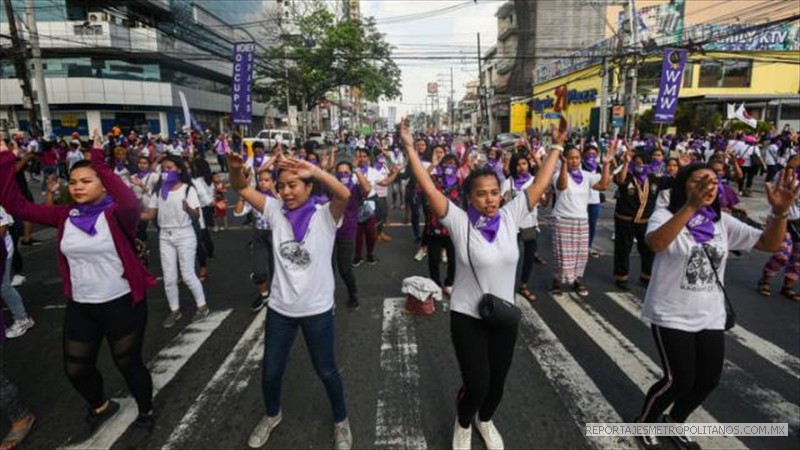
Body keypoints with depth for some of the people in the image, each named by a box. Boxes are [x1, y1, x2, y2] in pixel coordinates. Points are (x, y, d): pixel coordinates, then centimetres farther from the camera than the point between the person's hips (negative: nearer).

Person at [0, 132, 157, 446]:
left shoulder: (116, 215, -15)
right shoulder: (65, 215, 2)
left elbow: (131, 203, -39)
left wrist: (99, 162, -37)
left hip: (122, 304, -6)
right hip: (80, 307, 6)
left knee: (128, 364, 10)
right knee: (75, 369, 19)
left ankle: (146, 415, 36)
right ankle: (101, 407, 49)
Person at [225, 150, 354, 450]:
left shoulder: (325, 215, -12)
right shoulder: (276, 211, -1)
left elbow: (344, 195, -32)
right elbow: (242, 189, -7)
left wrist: (313, 169, -39)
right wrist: (235, 167, -27)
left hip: (317, 309, -3)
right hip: (280, 307, 4)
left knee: (325, 370, 15)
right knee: (270, 371, 19)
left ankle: (341, 420, 41)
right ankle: (272, 414, 50)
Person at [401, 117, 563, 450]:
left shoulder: (510, 217, -5)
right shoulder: (459, 222, -15)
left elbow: (540, 184, -1)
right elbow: (429, 188, -21)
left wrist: (557, 146, 1)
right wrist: (409, 148, -25)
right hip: (467, 316, -4)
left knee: (497, 382, 18)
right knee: (476, 384, 1)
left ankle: (485, 420, 51)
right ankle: (463, 423, 37)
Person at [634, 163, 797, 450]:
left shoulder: (722, 222, 5)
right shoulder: (666, 215, -12)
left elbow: (770, 244, 0)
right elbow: (655, 243, -35)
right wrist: (691, 206, -43)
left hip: (710, 317, 6)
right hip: (672, 316, -6)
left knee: (708, 380, 12)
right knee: (679, 380, -4)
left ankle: (675, 421, 39)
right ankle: (644, 422, 24)